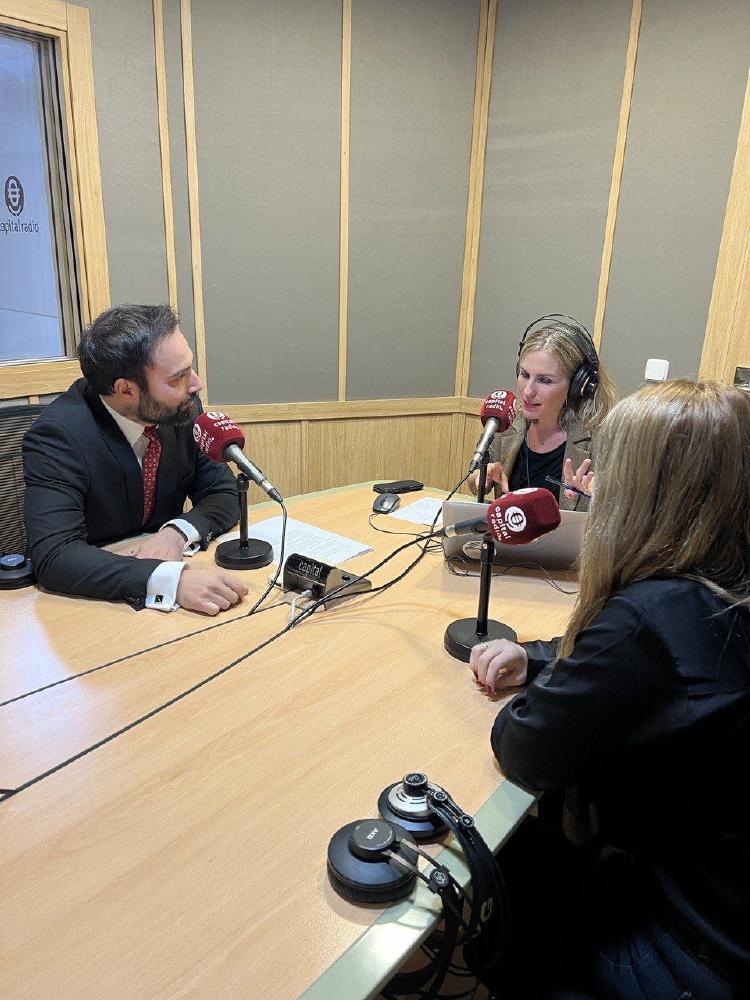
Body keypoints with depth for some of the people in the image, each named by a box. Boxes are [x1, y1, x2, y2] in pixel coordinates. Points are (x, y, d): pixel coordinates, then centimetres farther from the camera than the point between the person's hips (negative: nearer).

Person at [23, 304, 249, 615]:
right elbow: (54, 555, -29)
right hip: (91, 599, -3)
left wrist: (178, 532, -21)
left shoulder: (183, 408, -8)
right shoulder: (56, 435, -21)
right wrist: (172, 580, -42)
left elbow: (223, 493, 0)